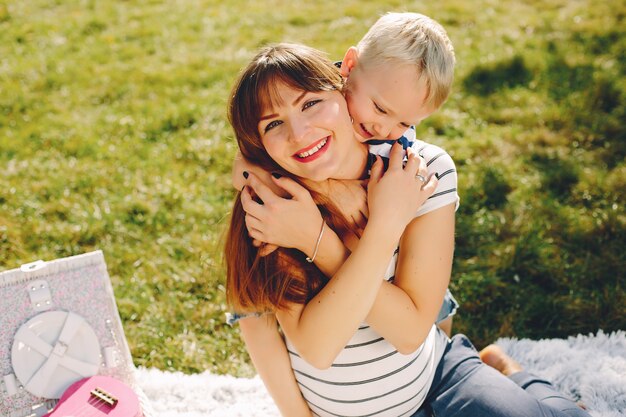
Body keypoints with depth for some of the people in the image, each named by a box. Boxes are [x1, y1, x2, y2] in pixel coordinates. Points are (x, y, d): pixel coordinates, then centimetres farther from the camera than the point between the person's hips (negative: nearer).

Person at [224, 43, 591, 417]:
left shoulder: (420, 173, -16)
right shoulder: (266, 203, -17)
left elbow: (410, 332, -21)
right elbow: (317, 348, -24)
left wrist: (317, 241, -28)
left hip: (434, 374, 1)